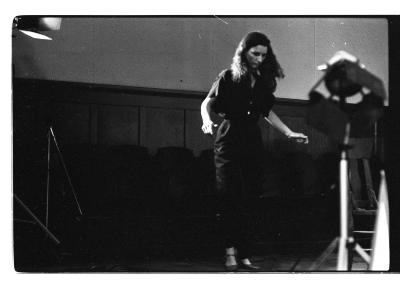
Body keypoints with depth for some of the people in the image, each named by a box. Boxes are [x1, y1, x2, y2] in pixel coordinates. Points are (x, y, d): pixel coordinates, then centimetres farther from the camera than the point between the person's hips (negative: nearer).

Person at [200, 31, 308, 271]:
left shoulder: (264, 81, 10)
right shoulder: (228, 78, -1)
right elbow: (207, 103, -3)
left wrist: (289, 133, 15)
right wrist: (207, 121, -24)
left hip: (253, 143, 4)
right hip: (229, 141, -4)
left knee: (247, 200, 2)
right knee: (232, 197, -13)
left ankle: (243, 255, 5)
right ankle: (232, 251, -12)